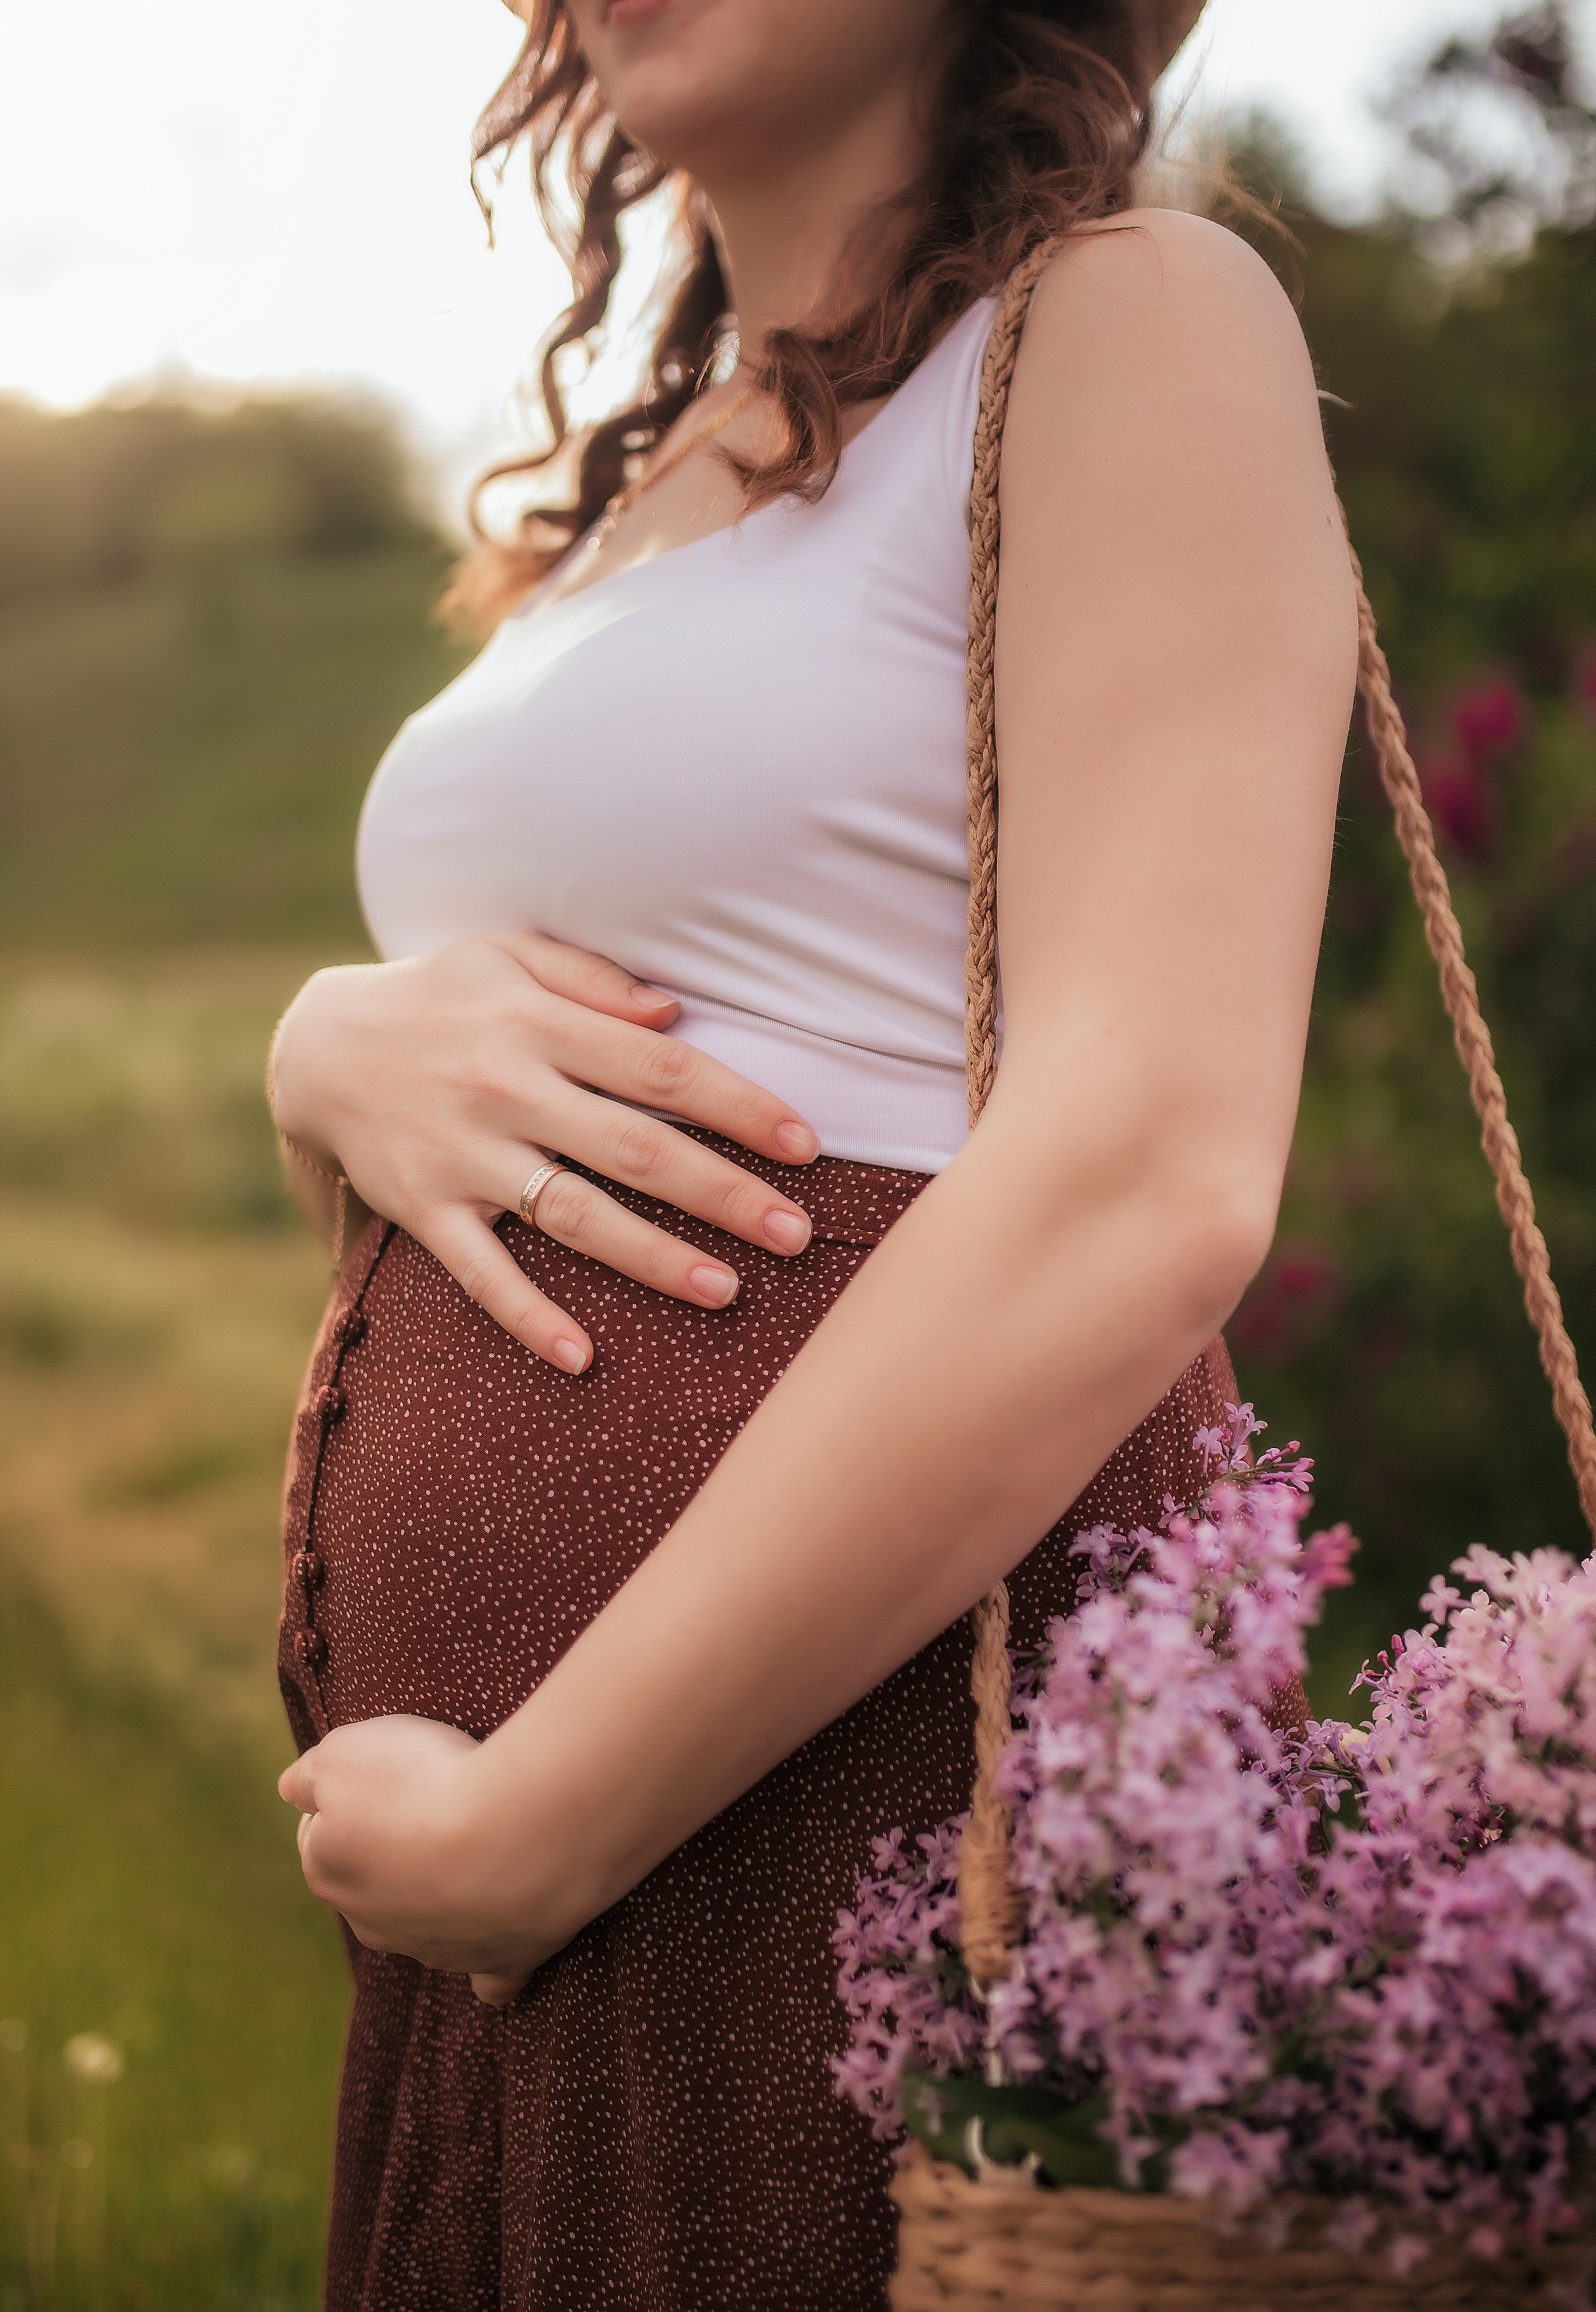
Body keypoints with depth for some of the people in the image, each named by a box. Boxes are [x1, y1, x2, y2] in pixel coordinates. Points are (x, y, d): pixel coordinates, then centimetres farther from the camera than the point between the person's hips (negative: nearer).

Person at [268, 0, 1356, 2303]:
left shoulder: (1134, 318, -6)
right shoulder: (649, 474, 17)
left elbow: (1156, 1186, -20)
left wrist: (529, 1826, -17)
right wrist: (336, 1049, -4)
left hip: (857, 1775, -7)